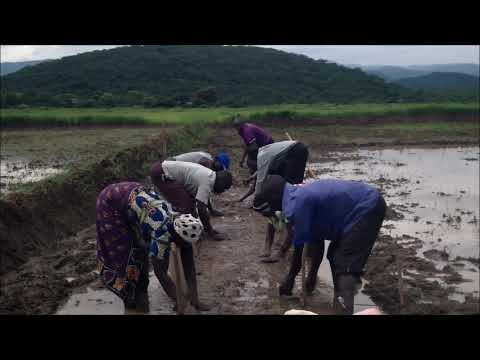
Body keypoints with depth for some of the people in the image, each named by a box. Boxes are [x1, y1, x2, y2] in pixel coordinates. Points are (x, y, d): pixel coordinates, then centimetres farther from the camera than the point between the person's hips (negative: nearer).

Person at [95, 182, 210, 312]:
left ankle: (139, 286, 26)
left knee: (141, 244, 8)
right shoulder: (163, 231, -36)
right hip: (111, 201, -6)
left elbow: (189, 265, -10)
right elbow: (160, 272, -30)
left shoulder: (183, 227, -14)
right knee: (120, 249, -1)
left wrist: (195, 300, -12)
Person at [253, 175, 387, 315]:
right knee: (335, 257, 19)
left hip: (366, 208, -10)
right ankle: (341, 304, 27)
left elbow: (298, 249, -8)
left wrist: (289, 279, 8)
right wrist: (312, 275, 23)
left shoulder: (295, 205, -18)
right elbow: (316, 239, 17)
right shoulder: (300, 194, 12)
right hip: (369, 203, 10)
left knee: (346, 269, -12)